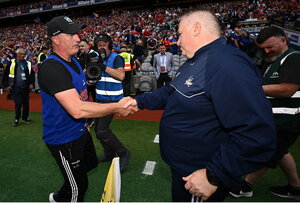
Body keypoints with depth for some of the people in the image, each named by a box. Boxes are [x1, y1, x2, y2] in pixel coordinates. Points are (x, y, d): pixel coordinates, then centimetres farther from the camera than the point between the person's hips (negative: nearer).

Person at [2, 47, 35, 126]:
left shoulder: (28, 64, 7)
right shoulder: (11, 63, -1)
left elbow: (32, 74, 14)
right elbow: (5, 74, 2)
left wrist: (32, 83, 4)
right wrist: (6, 85, -2)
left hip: (25, 88, 3)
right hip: (15, 88, -3)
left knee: (26, 103, 9)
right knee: (18, 103, -6)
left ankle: (25, 117, 26)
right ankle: (16, 119, 12)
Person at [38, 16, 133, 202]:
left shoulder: (73, 60, 5)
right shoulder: (51, 68, -27)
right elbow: (77, 109, -36)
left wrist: (84, 122, 15)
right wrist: (117, 107, -31)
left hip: (80, 130, 10)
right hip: (63, 139, -9)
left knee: (90, 164, 28)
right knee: (78, 186, 7)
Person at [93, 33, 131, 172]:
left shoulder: (116, 58, -9)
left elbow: (121, 75, -26)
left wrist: (103, 66, -24)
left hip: (112, 99, -8)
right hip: (99, 98, 8)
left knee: (102, 130, -13)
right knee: (97, 128, 14)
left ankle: (123, 153, 5)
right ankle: (109, 154, 33)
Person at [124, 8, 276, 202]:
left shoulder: (227, 64, -29)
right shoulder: (194, 61, 7)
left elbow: (258, 134, -34)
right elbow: (171, 91, 18)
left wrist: (214, 176, -29)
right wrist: (140, 101, 10)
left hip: (199, 178, -9)